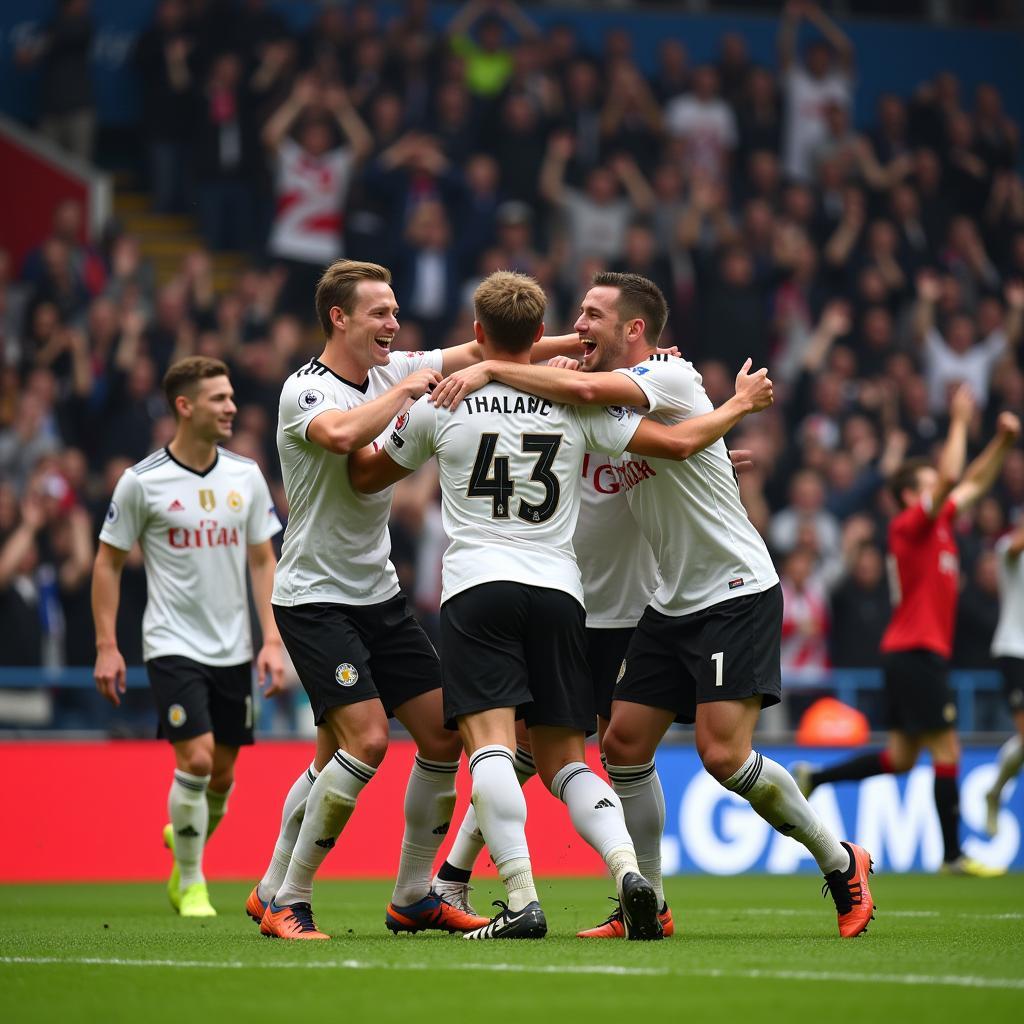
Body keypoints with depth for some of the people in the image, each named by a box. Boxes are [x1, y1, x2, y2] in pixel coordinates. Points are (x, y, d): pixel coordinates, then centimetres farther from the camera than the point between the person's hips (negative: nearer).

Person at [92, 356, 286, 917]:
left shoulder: (246, 476, 4)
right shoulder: (142, 481, -7)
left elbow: (262, 561, 9)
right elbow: (108, 562, 1)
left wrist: (272, 640, 0)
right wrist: (106, 646, -4)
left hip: (233, 650, 4)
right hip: (172, 645, -4)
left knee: (222, 774, 6)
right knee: (196, 760, -15)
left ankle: (183, 841, 35)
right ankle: (190, 884, 1)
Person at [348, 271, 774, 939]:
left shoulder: (439, 404, 5)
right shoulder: (576, 403, 6)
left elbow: (365, 478, 20)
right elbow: (679, 442, 9)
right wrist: (740, 404, 26)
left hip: (476, 588, -2)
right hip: (559, 590, 3)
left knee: (490, 742, -12)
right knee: (564, 759, 10)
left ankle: (522, 901, -27)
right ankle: (627, 866, -15)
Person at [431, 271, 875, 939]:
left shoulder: (672, 376, -15)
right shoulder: (612, 400, 11)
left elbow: (587, 390, -33)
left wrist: (492, 371, -30)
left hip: (737, 594, -9)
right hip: (674, 602, 9)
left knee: (724, 754, -15)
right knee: (624, 744, 2)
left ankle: (842, 862, 4)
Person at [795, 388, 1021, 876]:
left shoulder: (938, 524, 15)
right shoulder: (910, 523, -10)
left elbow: (972, 483, 26)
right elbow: (950, 475, -22)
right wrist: (960, 422, -15)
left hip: (914, 653, 10)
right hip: (916, 652, -10)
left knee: (900, 758, 10)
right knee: (946, 750, -7)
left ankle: (812, 777, 14)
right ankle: (953, 855, -5)